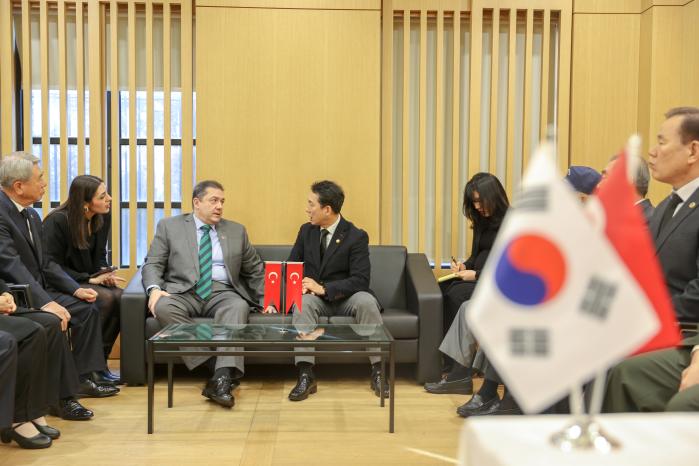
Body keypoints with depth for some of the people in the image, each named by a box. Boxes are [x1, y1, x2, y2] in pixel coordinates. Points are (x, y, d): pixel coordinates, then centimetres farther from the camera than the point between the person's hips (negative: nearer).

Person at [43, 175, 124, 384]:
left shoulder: (103, 218, 2)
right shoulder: (57, 221, -16)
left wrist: (105, 273, -11)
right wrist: (90, 279, -22)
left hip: (87, 280, 6)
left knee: (121, 297, -24)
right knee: (106, 298, -31)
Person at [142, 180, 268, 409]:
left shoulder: (236, 231, 17)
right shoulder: (169, 226, 12)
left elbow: (255, 270, 21)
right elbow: (152, 264, 6)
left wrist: (265, 298, 8)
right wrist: (154, 289, -14)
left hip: (221, 293, 1)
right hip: (182, 292, -1)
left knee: (238, 306, -33)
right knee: (163, 307, -34)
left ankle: (221, 378, -45)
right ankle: (218, 368, -33)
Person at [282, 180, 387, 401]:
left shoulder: (356, 236, -8)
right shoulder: (306, 230, 7)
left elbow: (361, 280, -15)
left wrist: (323, 288, -25)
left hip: (345, 298, -2)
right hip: (315, 296, 3)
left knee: (366, 301, -34)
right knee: (304, 302, -32)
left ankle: (377, 371, -25)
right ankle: (305, 375, -35)